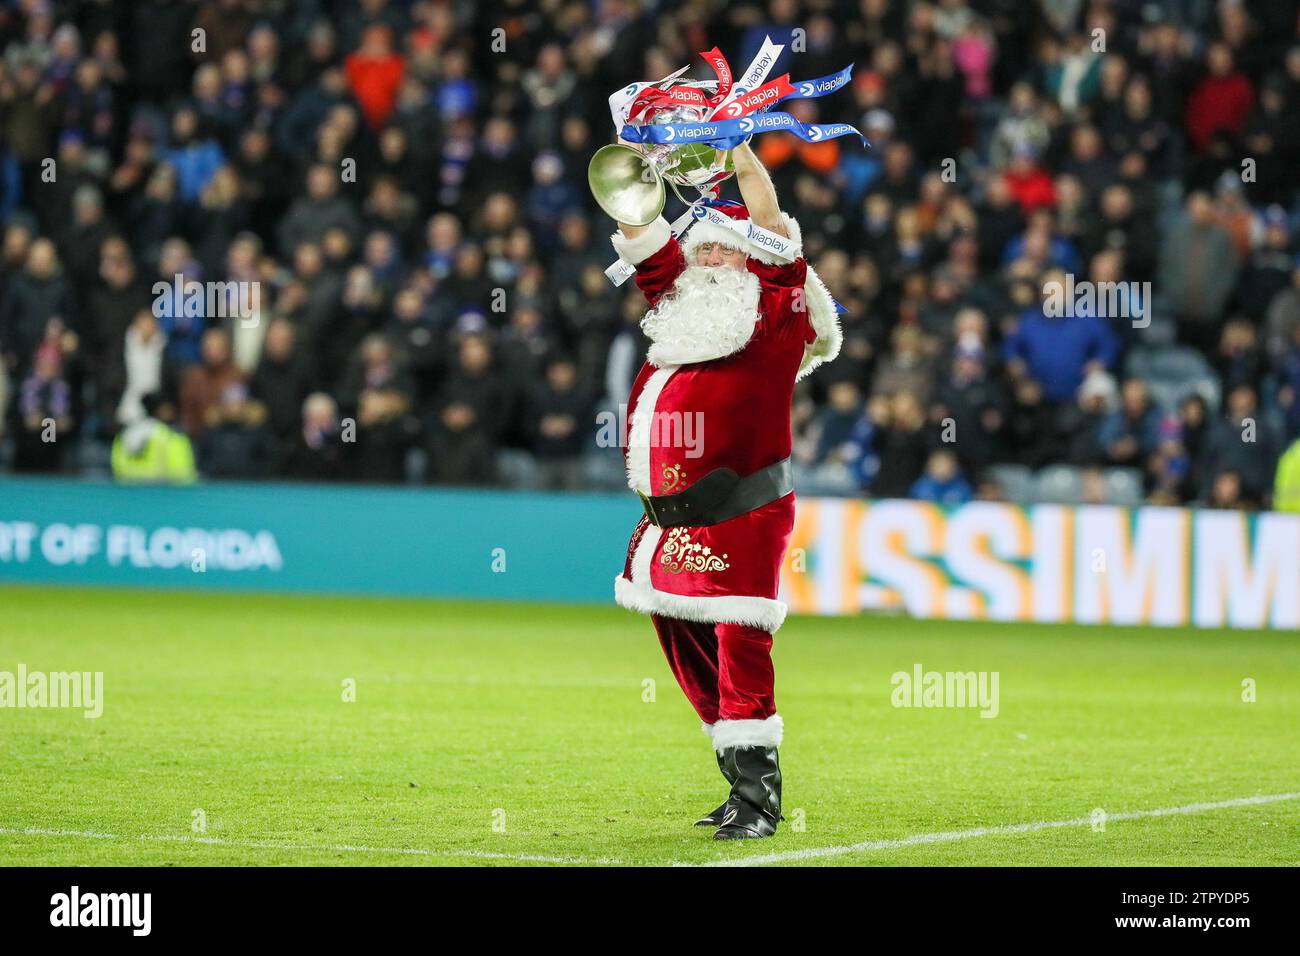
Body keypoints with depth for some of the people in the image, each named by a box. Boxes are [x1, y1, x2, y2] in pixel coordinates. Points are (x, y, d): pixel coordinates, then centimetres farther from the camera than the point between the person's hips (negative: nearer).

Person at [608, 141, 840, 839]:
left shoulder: (777, 314, 0)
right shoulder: (682, 305, 16)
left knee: (739, 651, -11)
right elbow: (644, 240, 19)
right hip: (669, 521, 7)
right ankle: (744, 786, 21)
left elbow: (773, 234, -7)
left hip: (740, 520, -7)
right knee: (692, 657, 11)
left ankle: (758, 795, -7)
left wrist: (740, 152, -2)